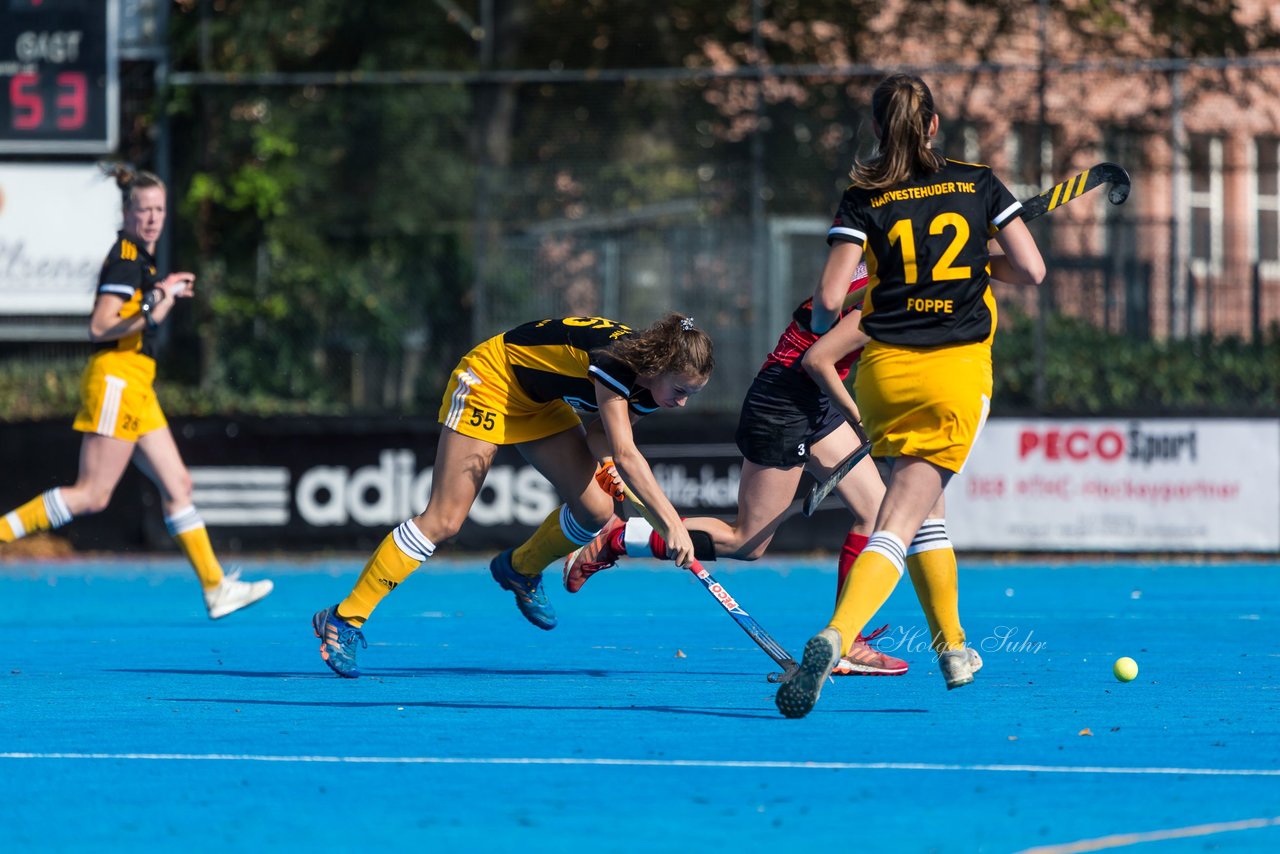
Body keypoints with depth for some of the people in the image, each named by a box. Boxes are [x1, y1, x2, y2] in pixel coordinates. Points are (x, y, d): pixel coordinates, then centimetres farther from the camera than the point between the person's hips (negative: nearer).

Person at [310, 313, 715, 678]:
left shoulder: (652, 382, -10)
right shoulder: (617, 360, -35)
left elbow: (604, 433, 4)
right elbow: (625, 453, -43)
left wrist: (604, 465, -18)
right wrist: (673, 522, -48)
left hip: (541, 402, 8)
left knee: (595, 509, -4)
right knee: (443, 520, -13)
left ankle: (520, 570, 25)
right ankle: (343, 618, -5)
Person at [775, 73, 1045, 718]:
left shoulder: (863, 202, 1)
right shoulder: (979, 185, 4)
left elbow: (828, 302, -7)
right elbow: (1031, 270, 4)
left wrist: (824, 325, 15)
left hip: (884, 369, 1)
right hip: (958, 372, -1)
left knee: (925, 510, 22)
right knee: (898, 526, -7)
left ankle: (953, 648, 30)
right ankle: (835, 636, -30)